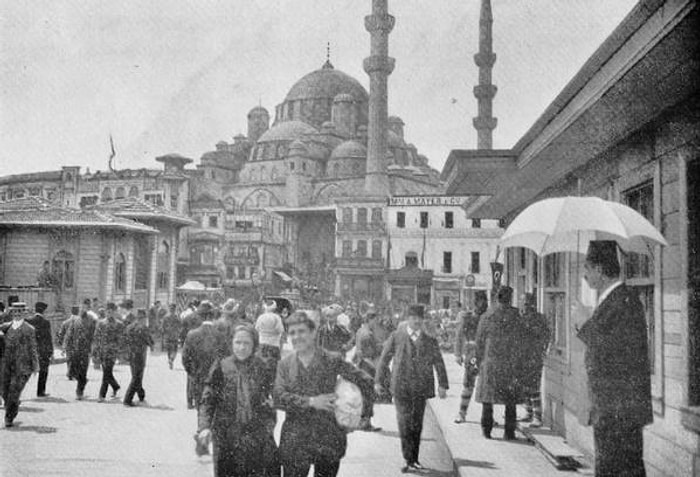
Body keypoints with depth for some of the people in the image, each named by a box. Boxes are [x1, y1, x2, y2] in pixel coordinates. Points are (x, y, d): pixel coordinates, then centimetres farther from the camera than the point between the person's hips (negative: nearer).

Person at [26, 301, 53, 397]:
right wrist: (51, 352, -2)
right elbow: (49, 338, -8)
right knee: (43, 371, 7)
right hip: (44, 350, -3)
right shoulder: (46, 322, -9)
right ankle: (40, 392, 7)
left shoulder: (28, 321, 1)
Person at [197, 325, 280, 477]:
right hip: (228, 438, -1)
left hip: (258, 437, 1)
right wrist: (205, 427, -16)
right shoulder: (221, 368, -2)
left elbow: (269, 398, 13)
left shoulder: (261, 368, 2)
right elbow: (207, 400, -2)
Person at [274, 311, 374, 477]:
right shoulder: (284, 364, 3)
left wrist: (362, 414, -1)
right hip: (295, 441, 1)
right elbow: (278, 397, -9)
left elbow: (365, 381, 2)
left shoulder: (332, 360, -3)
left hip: (329, 438, -1)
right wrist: (311, 402, -18)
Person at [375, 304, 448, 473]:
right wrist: (378, 380, 6)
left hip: (421, 387, 2)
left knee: (417, 423, 7)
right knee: (404, 422, -8)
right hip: (401, 386, -2)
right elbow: (384, 359, 7)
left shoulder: (430, 340, 4)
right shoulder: (396, 337, 1)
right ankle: (407, 459, -2)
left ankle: (414, 458, 19)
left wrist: (442, 384, 0)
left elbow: (439, 363, 7)